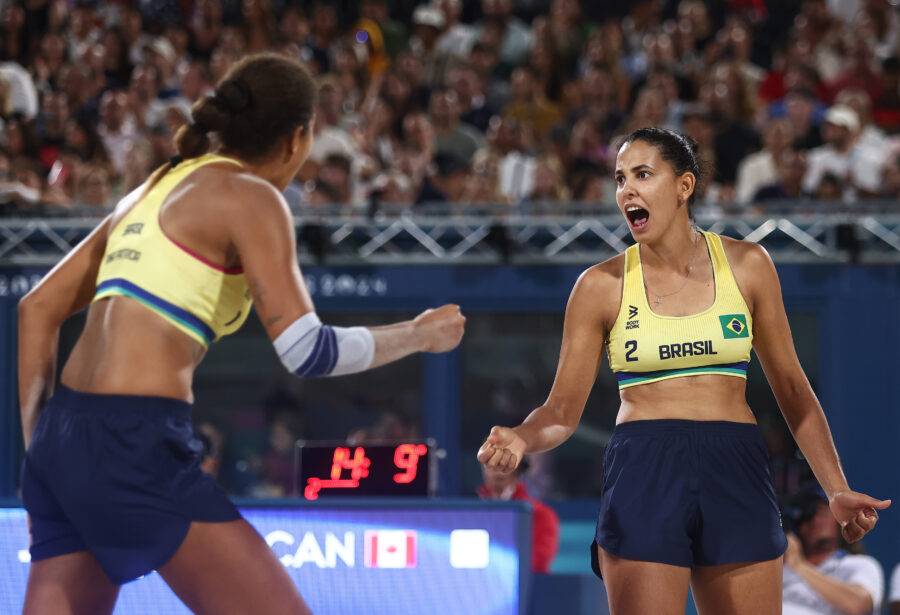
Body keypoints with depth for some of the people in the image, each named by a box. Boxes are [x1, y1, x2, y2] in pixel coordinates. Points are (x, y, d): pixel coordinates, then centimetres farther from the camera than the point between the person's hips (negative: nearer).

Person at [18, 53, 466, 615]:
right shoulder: (250, 197, -3)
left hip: (63, 440, 8)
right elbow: (306, 351, -11)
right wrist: (419, 336, 5)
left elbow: (38, 309, 21)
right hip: (136, 443, -8)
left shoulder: (154, 191, 21)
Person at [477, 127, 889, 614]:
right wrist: (519, 439, -20)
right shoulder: (602, 285, 1)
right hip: (642, 476, -1)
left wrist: (837, 489, 4)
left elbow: (791, 388, 10)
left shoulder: (746, 265, 5)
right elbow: (563, 409, 2)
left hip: (736, 476, 1)